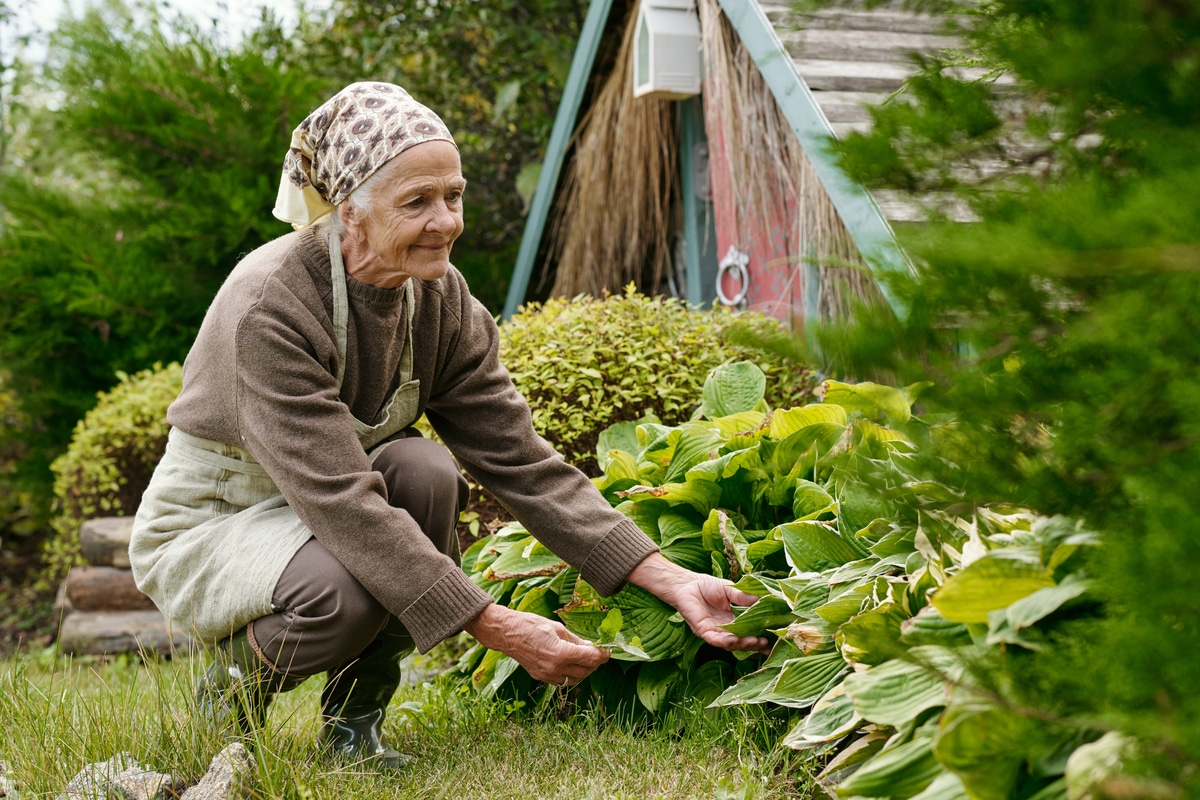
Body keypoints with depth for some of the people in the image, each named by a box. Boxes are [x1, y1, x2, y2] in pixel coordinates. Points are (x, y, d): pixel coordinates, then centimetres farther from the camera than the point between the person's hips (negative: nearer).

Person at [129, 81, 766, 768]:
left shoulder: (441, 298, -10)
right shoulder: (269, 307, -30)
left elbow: (523, 461, -11)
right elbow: (342, 504, -36)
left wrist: (672, 582, -21)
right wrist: (502, 630, -40)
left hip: (325, 511, 6)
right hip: (208, 526, -6)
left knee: (426, 469, -26)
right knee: (348, 590, -37)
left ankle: (357, 718, -8)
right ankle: (232, 681, -2)